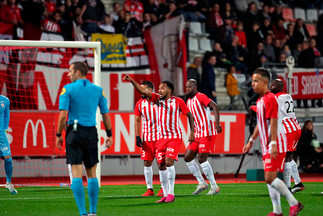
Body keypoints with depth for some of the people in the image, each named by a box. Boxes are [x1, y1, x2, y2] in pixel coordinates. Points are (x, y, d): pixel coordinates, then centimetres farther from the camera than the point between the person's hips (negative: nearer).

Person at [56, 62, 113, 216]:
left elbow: (63, 115, -10)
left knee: (77, 173, -3)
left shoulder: (68, 89, -4)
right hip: (91, 133, 3)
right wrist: (109, 135, 15)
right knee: (91, 173, 12)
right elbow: (106, 115, 7)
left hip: (74, 133, -3)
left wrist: (59, 135, -2)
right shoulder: (98, 90, 6)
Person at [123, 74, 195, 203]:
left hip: (175, 137, -5)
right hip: (162, 137, 5)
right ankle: (165, 194, 8)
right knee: (161, 165, 1)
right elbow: (143, 92, -3)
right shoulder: (158, 98, 6)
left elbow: (189, 115, 5)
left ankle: (171, 193, -14)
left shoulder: (178, 101, -3)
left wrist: (192, 132, 0)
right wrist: (132, 81, -16)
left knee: (169, 162, -18)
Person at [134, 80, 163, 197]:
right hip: (147, 138, 3)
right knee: (147, 163, 1)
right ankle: (149, 189, 7)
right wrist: (137, 137, 2)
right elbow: (137, 121, 11)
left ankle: (163, 188, 9)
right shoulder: (140, 103, 6)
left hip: (159, 136, -3)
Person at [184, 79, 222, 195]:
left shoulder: (201, 97, -11)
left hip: (207, 132, -9)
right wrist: (192, 134, 24)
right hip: (197, 134, 9)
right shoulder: (188, 101, 16)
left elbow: (215, 107, -23)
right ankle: (202, 183, 12)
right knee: (187, 158, 3)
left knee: (202, 159, -14)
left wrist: (217, 123, -35)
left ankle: (214, 186, -5)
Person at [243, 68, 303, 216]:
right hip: (267, 147, 10)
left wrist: (273, 144, -25)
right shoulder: (260, 100, 16)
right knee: (269, 179, 8)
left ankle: (294, 203, -6)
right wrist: (251, 141, 28)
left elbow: (273, 123, -20)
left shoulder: (270, 99, -14)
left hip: (275, 146, -10)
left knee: (270, 178, -14)